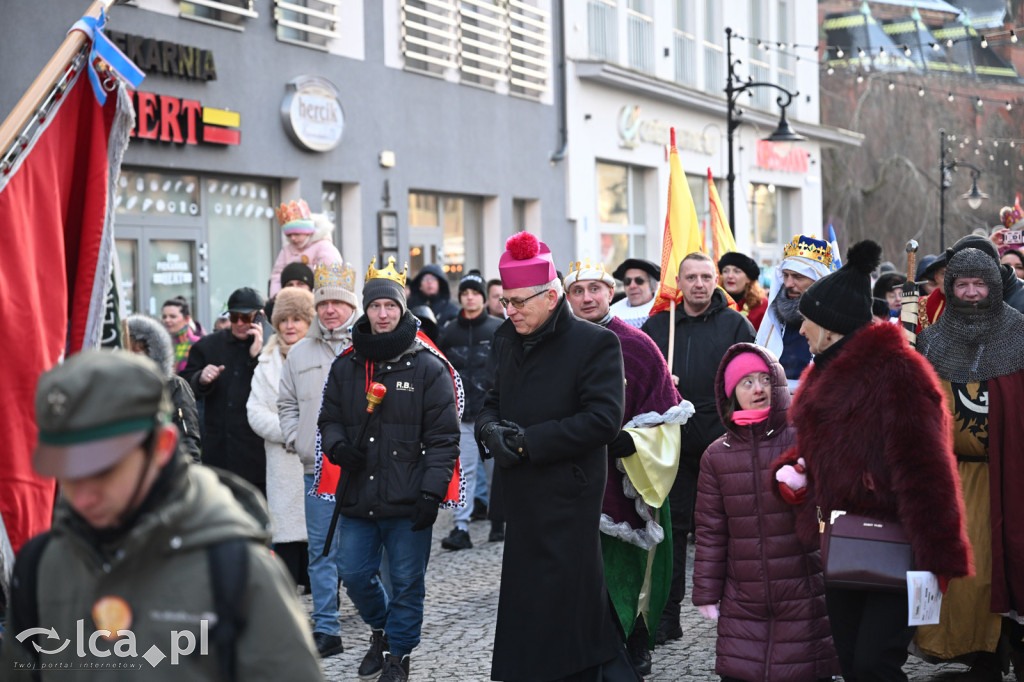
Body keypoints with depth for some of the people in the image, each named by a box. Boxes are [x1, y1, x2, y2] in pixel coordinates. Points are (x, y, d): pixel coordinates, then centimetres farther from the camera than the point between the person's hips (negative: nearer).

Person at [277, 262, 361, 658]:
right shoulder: (300, 353, 12)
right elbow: (287, 404, 21)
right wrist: (296, 441, 8)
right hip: (317, 469, 4)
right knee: (321, 551, 8)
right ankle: (326, 630, 15)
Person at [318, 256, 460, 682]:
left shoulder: (428, 368, -4)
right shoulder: (346, 366, 9)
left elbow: (443, 437, -5)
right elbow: (329, 418, 18)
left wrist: (431, 493, -12)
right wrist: (338, 447, -5)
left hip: (407, 502, -4)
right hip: (357, 498, 4)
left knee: (406, 582, 4)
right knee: (353, 574, 10)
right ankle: (381, 628, 37)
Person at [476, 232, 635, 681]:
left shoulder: (595, 344, -9)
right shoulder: (508, 341, 13)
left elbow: (603, 418, -17)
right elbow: (493, 403, 21)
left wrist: (529, 441, -17)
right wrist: (491, 430, -4)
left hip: (568, 503, -7)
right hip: (523, 501, 7)